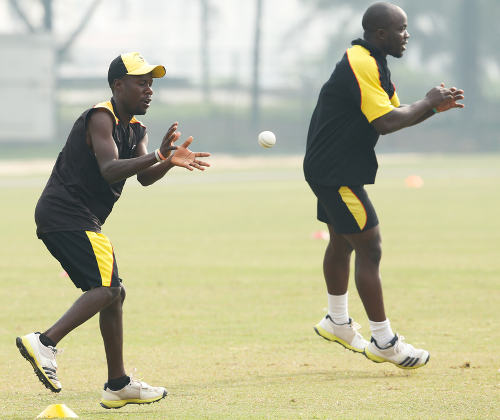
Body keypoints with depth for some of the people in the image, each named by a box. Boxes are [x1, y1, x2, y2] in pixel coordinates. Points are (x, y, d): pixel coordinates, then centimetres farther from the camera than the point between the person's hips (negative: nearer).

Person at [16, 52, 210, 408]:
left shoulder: (136, 129, 18)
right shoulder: (101, 118, -12)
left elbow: (144, 177, 4)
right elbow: (109, 169, -27)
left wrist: (169, 161, -16)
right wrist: (157, 156, -38)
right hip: (67, 215, -10)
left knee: (112, 294, 14)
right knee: (108, 289, -20)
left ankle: (118, 385, 19)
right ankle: (45, 342, -28)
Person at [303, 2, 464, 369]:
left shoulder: (373, 65, 14)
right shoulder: (360, 65, -21)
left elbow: (394, 113, 19)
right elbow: (387, 123, -26)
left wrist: (434, 106, 4)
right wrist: (428, 103, -15)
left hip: (331, 169, 11)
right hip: (336, 172, -11)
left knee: (342, 242, 22)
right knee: (370, 248, -8)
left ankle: (337, 322, 38)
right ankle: (384, 342, -5)